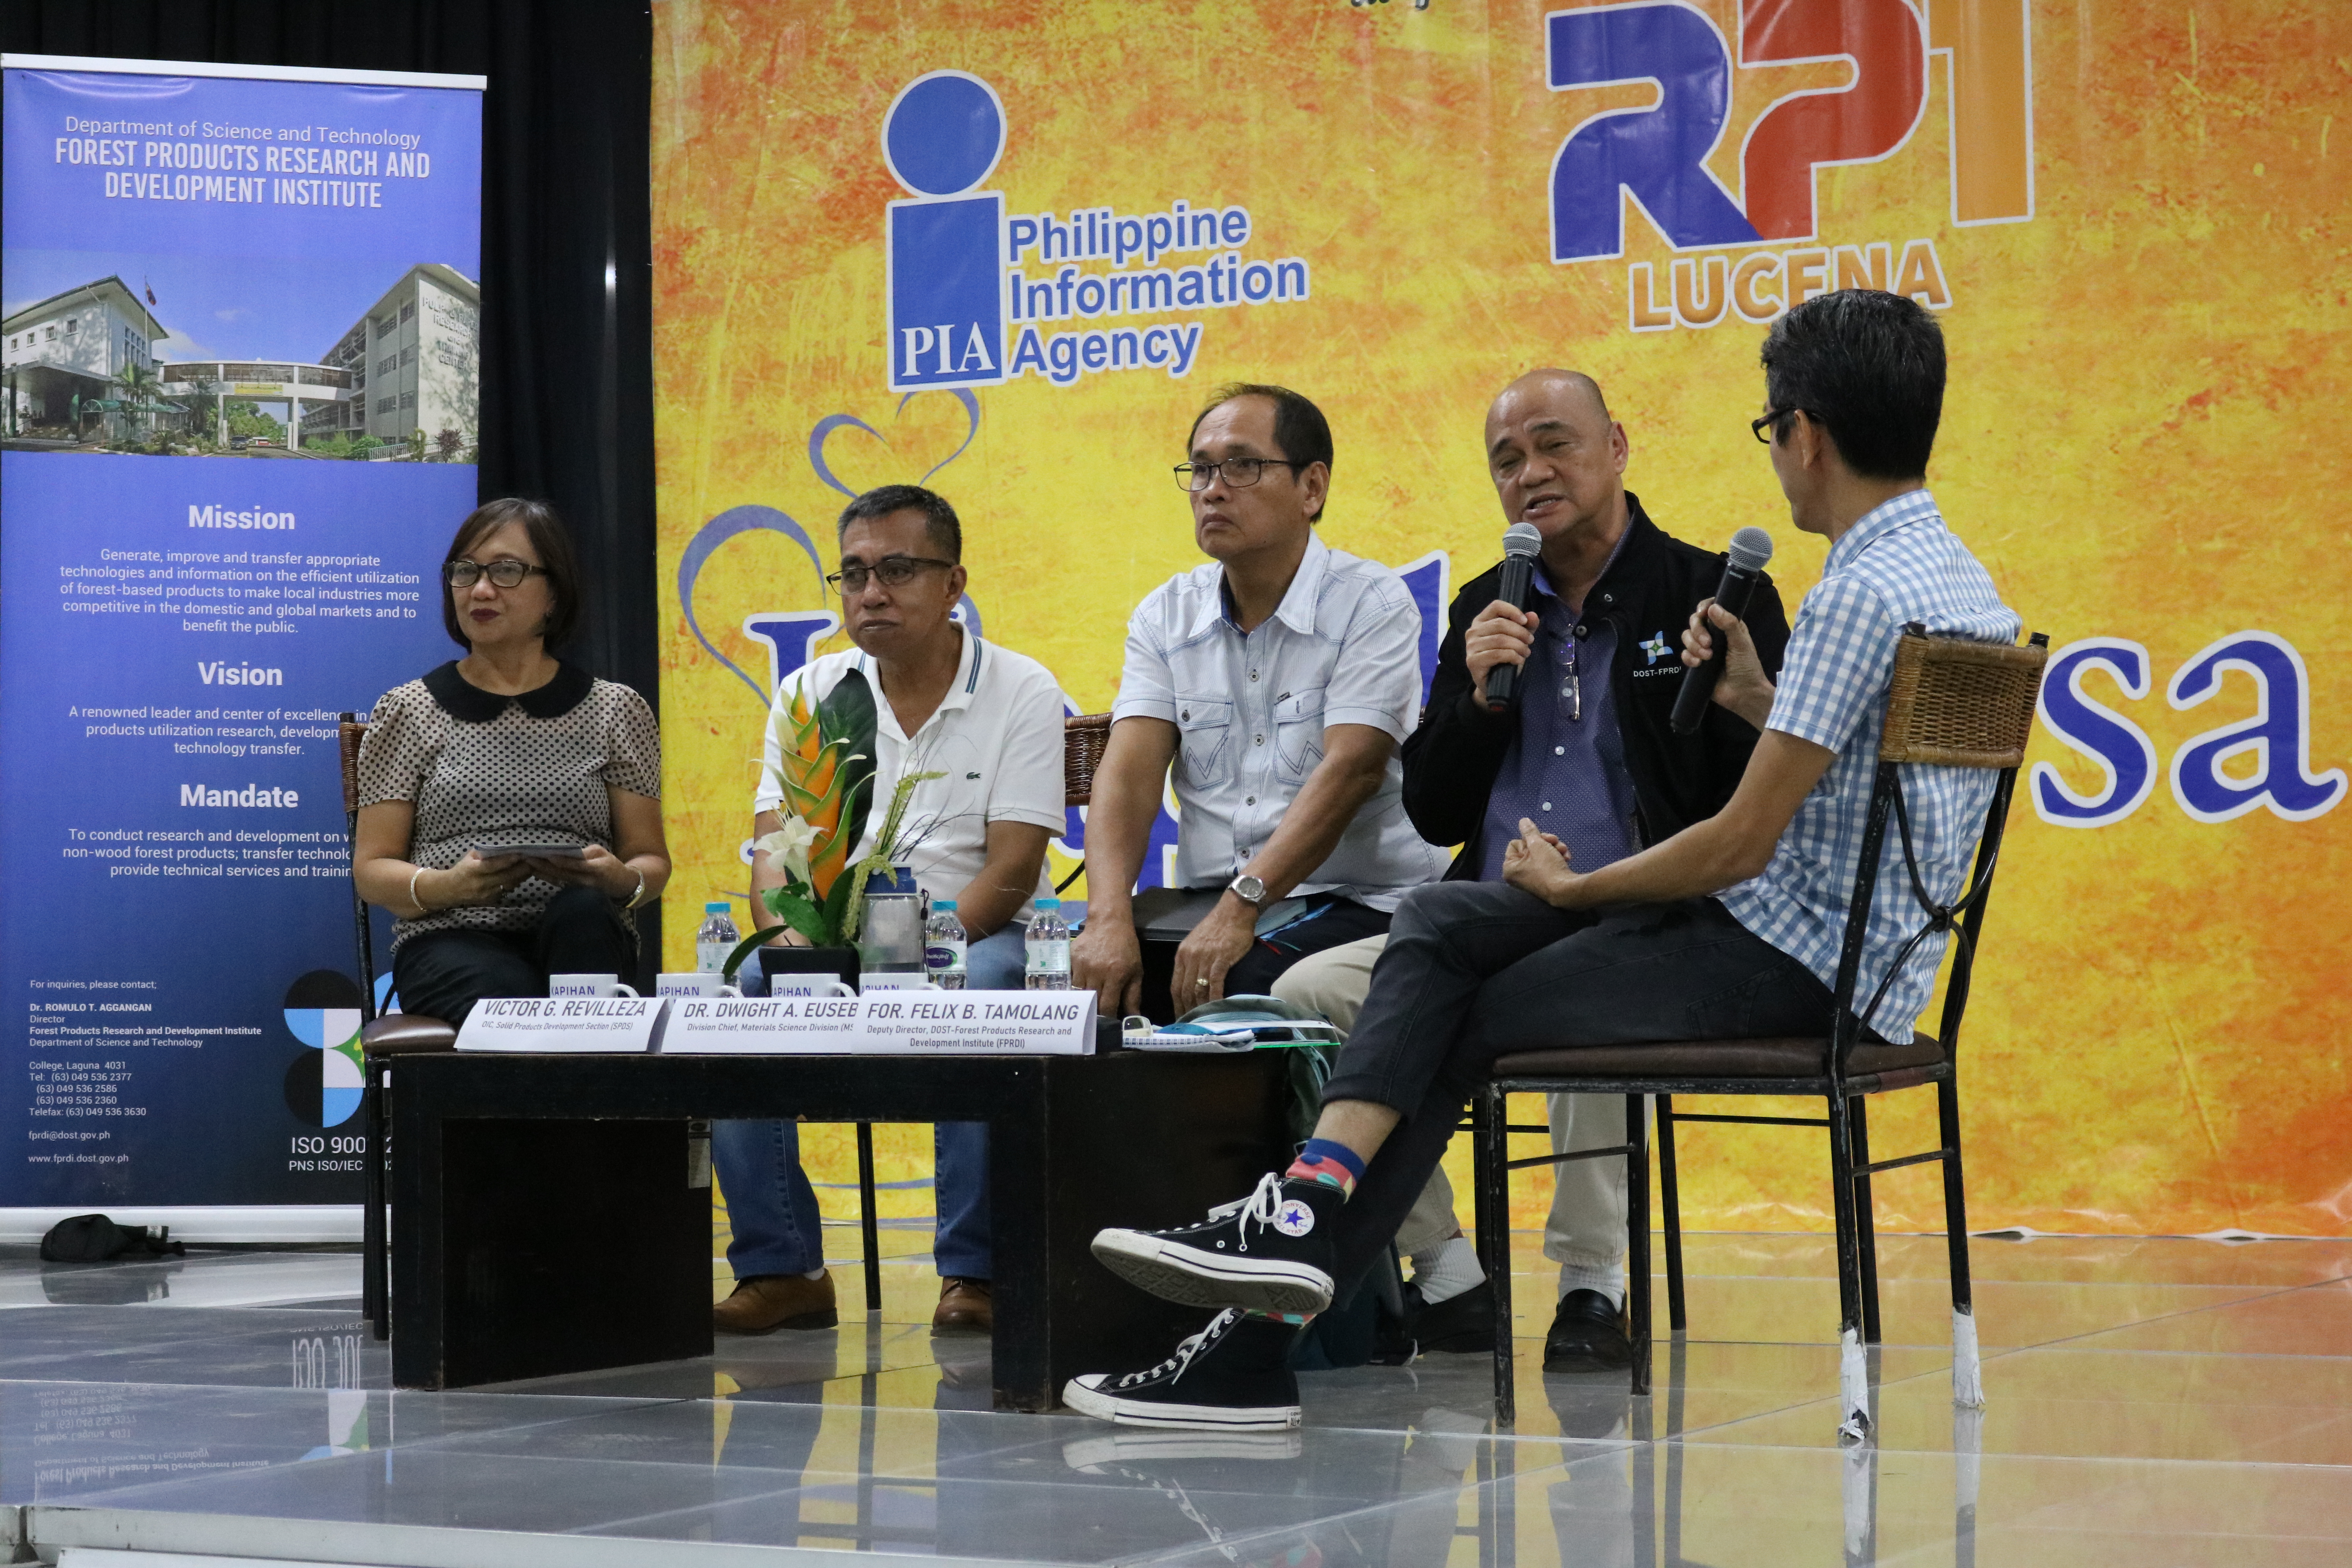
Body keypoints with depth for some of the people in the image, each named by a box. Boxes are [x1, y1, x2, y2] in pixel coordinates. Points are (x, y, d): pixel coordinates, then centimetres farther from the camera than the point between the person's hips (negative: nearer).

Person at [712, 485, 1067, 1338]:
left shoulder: (1021, 691, -2)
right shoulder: (808, 694, 9)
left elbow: (1010, 870, -10)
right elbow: (775, 853, 2)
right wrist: (799, 947, -20)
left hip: (973, 940, -3)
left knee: (982, 992, -37)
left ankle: (974, 1270, -26)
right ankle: (781, 1267, -18)